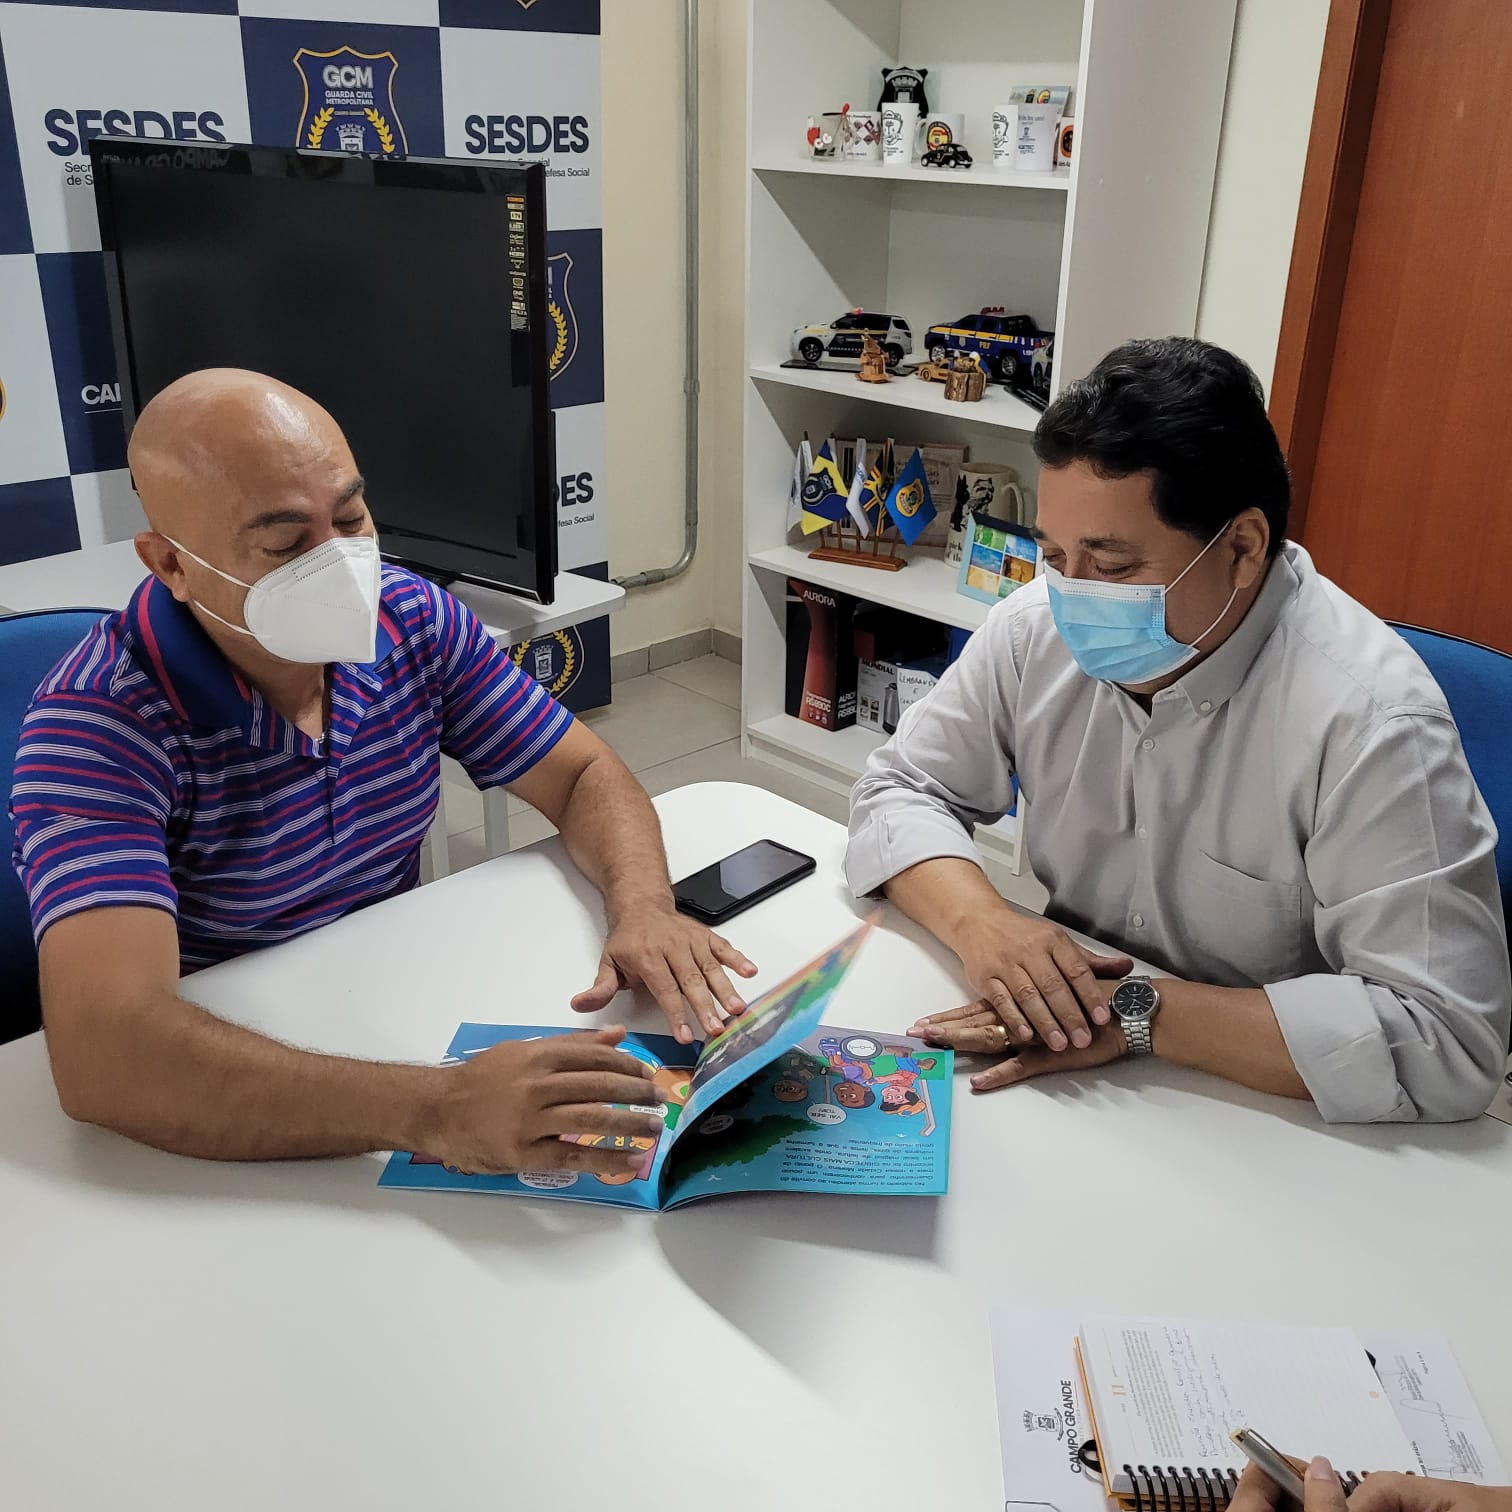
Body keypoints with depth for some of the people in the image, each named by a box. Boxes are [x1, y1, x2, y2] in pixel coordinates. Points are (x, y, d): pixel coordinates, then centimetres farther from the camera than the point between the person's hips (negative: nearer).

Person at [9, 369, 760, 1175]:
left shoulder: (413, 619, -7)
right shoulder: (99, 724, -24)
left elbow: (585, 776, -1)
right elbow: (104, 1050, -36)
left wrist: (645, 910, -23)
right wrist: (434, 1109, -47)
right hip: (222, 1115, -4)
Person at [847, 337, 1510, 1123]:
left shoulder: (1368, 718, -25)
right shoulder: (1038, 627, -8)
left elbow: (1447, 1040, -28)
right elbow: (899, 790, 0)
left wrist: (1140, 1012, -29)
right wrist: (978, 921, -20)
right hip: (1064, 1081, 4)